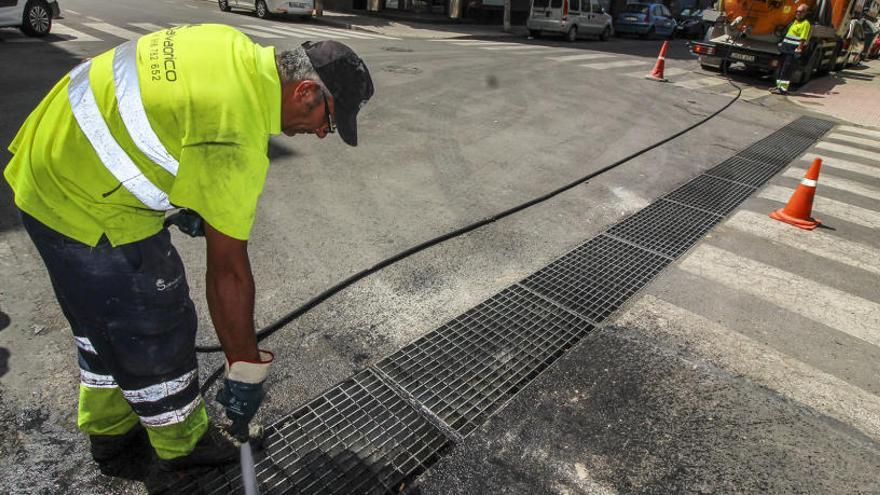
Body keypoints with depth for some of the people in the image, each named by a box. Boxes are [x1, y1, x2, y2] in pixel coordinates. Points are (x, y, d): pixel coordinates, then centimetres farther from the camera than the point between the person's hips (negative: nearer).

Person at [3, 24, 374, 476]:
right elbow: (228, 272, -26)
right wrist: (246, 369, -13)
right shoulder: (238, 142, -31)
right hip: (86, 210, -10)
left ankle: (110, 437, 44)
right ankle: (183, 444, 31)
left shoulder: (234, 47, -4)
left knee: (103, 321, 23)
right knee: (153, 333, 6)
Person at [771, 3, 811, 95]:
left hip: (794, 50, -9)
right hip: (786, 49, 9)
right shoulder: (795, 21, 20)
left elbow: (803, 39, -15)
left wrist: (798, 49, -20)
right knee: (781, 68, 11)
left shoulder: (805, 24, -8)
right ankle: (779, 86, 18)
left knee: (786, 69, -12)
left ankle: (783, 88, -12)